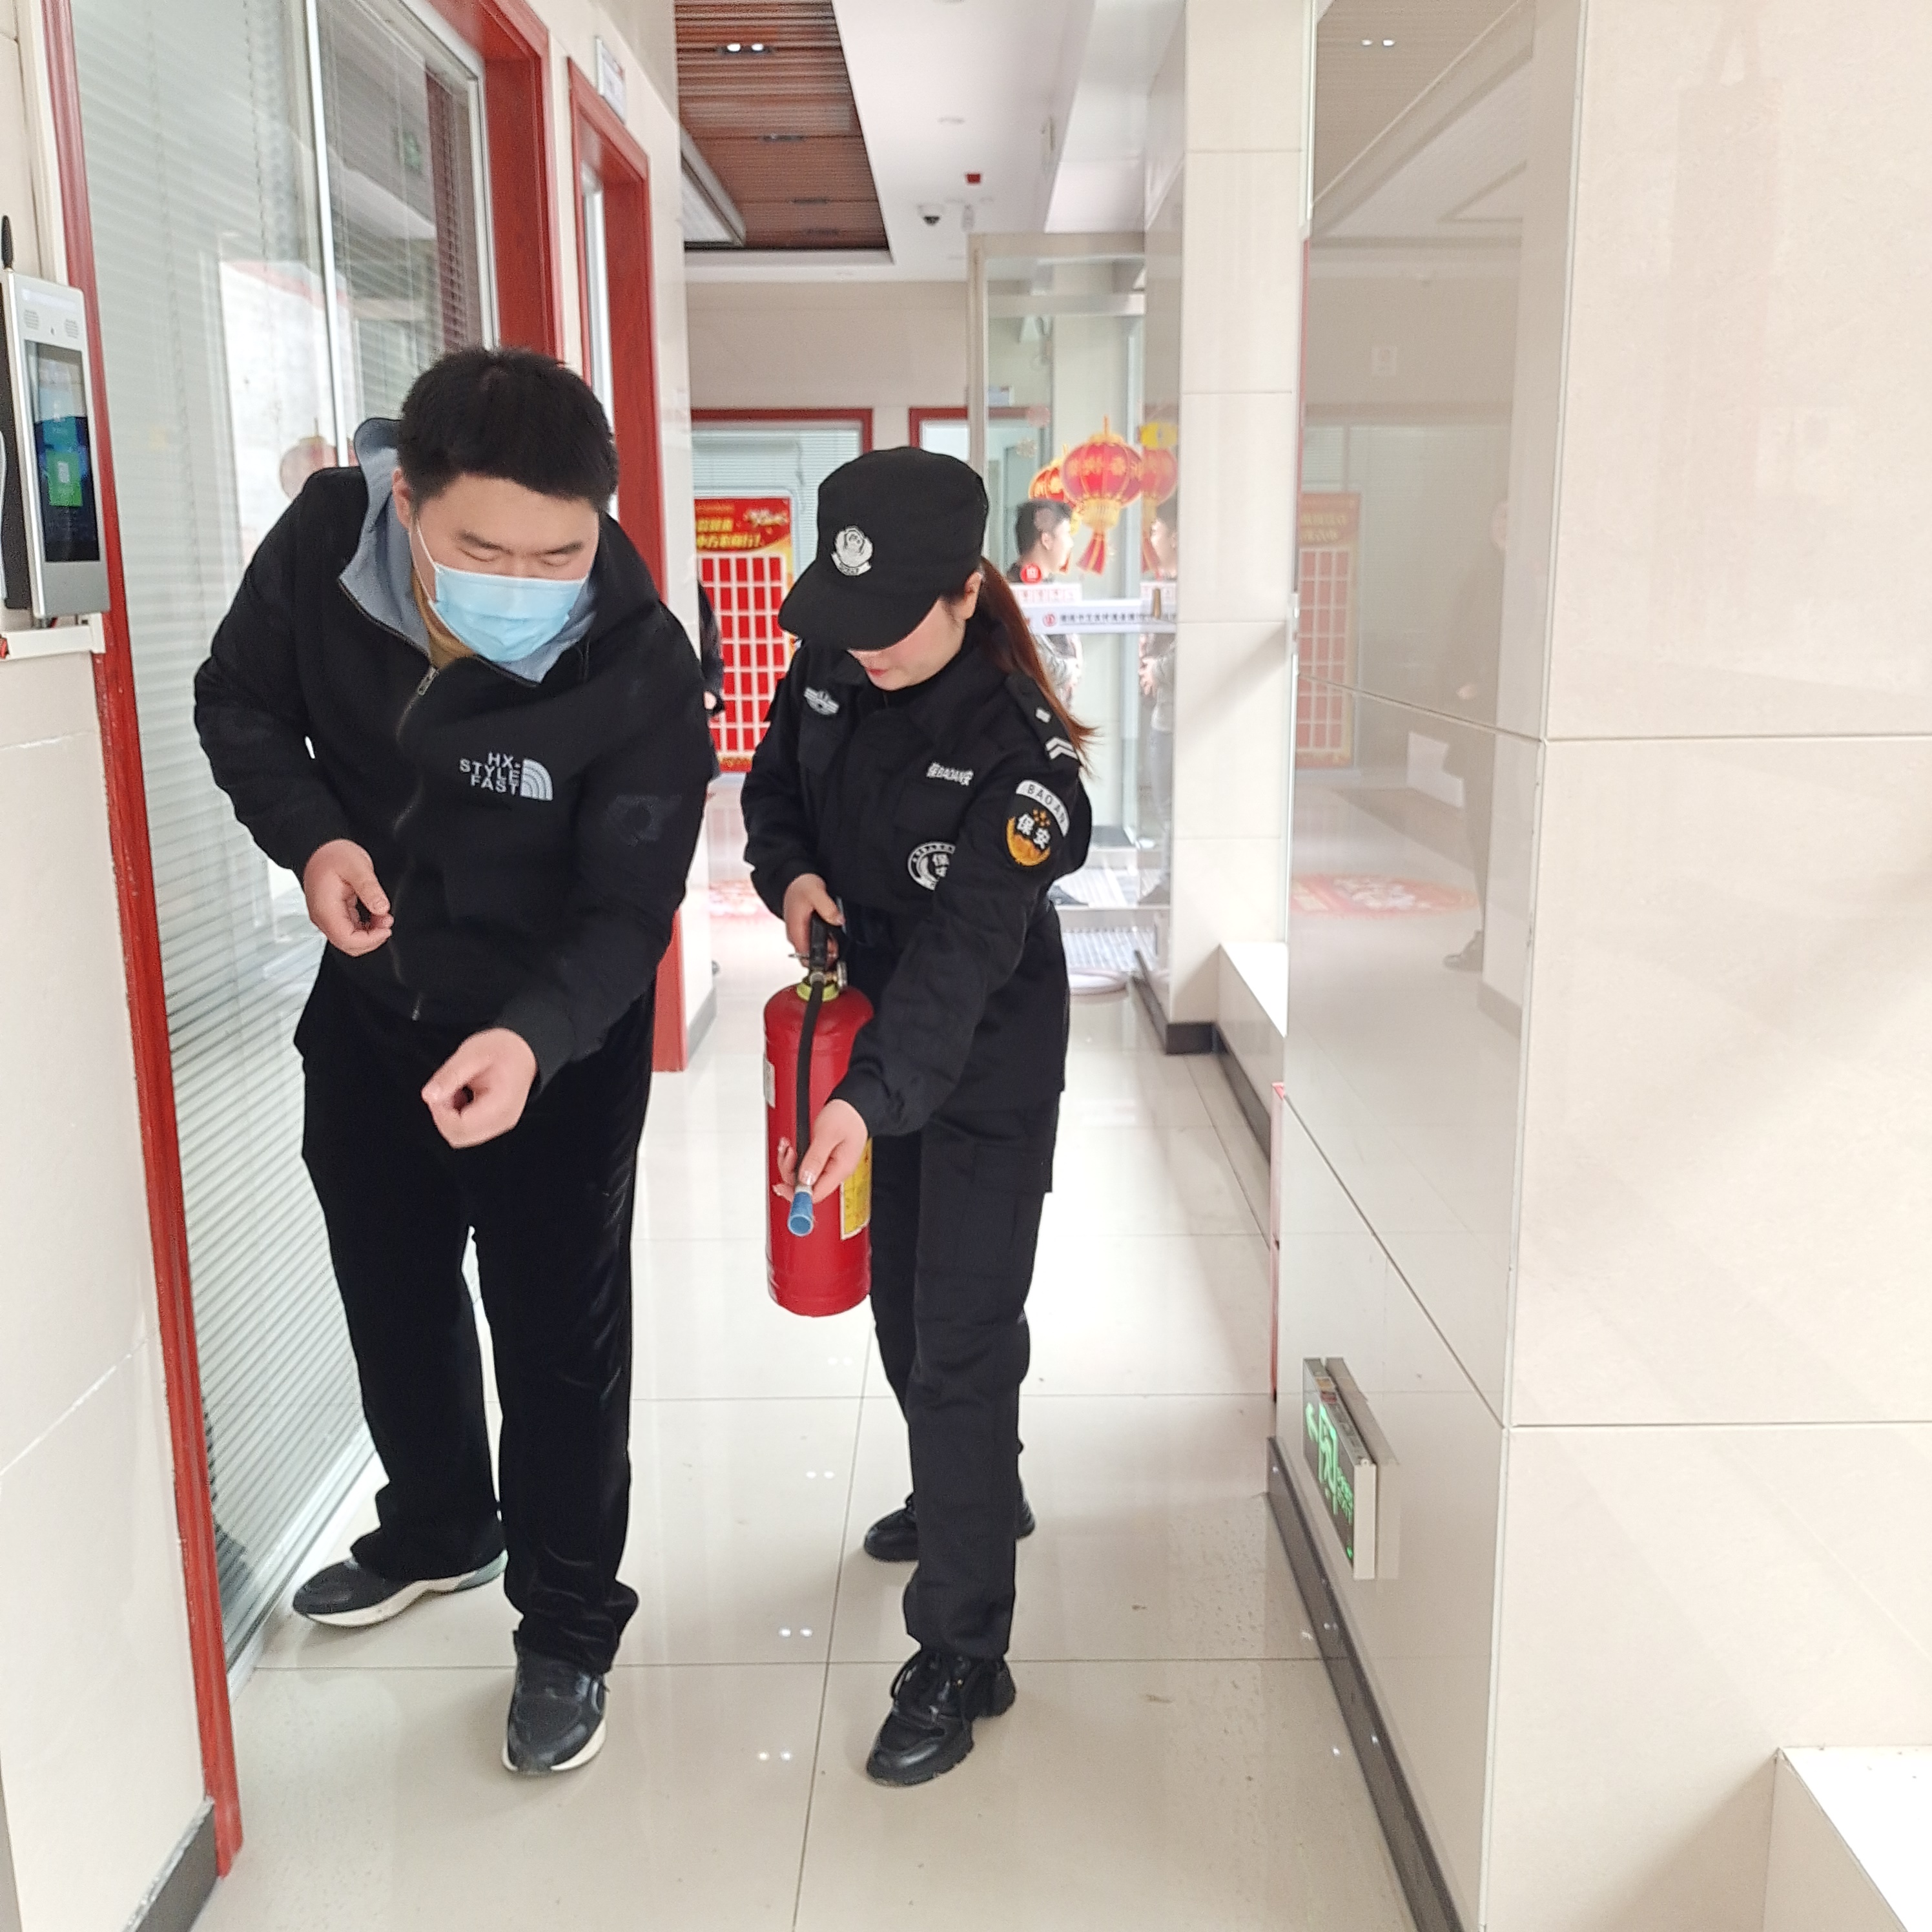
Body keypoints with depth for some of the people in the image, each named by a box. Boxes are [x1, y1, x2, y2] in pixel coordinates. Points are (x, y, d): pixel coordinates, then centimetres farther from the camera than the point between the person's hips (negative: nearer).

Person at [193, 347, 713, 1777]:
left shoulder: (641, 671, -29)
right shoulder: (325, 538, -19)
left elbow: (626, 914, -25)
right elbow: (241, 703, -1)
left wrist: (530, 1036, -45)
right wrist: (308, 834, -20)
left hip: (557, 1038, -5)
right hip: (369, 1001, 5)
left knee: (559, 1333, 5)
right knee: (392, 1292, 22)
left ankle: (569, 1627, 28)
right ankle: (437, 1531, 49)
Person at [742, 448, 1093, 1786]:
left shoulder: (1017, 751, -26)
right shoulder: (829, 670, -7)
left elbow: (962, 953, -34)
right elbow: (774, 790, 9)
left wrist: (867, 1100, -46)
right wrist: (791, 876, -14)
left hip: (987, 1069, -7)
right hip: (871, 1036, 7)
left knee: (963, 1341, -5)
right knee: (900, 1300, 21)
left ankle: (964, 1654, 8)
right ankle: (978, 1492, 48)